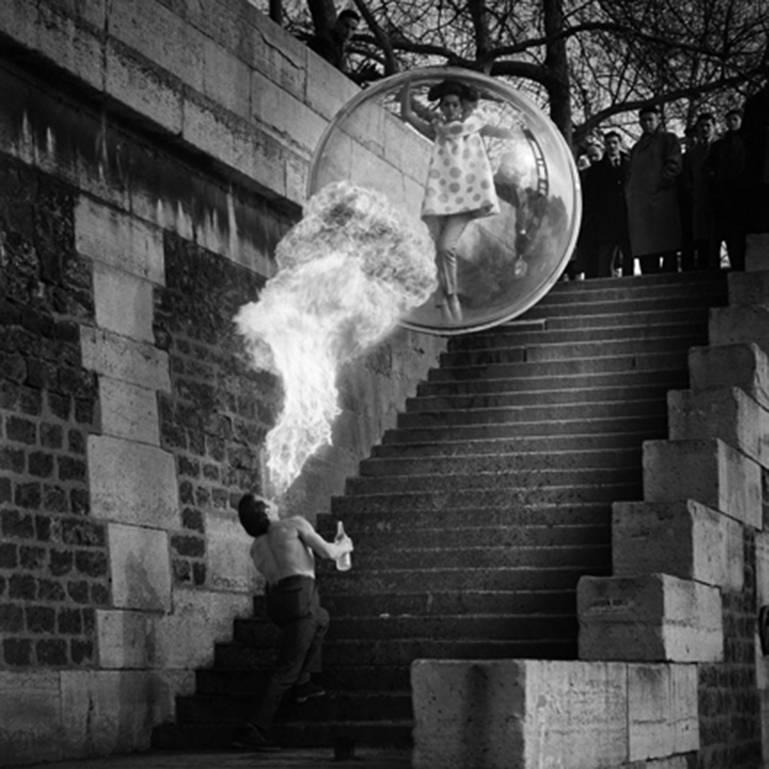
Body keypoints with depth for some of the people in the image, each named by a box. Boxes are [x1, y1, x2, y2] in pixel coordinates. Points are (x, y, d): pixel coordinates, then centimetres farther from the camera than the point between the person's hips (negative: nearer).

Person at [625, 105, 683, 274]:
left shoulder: (668, 139, 10)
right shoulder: (637, 147, 27)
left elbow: (674, 166, -2)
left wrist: (658, 185, -11)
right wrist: (630, 193, 9)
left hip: (661, 200, -6)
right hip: (638, 205, 6)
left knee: (667, 251, -12)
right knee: (645, 253, -2)